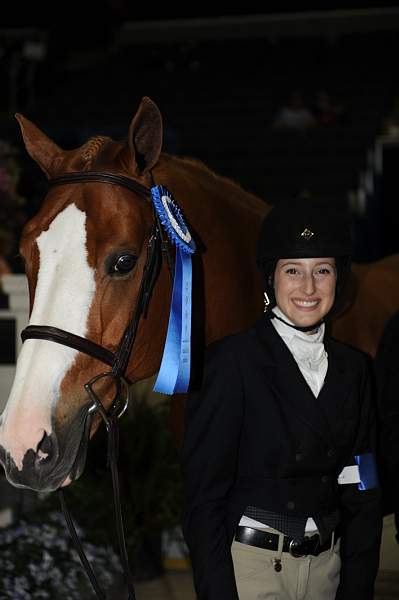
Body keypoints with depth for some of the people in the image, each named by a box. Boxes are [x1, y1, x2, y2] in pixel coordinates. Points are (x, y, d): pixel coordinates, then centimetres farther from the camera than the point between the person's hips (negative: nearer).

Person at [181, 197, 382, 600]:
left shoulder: (352, 367, 7)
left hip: (327, 565, 5)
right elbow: (204, 491, -11)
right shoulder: (231, 360, -10)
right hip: (250, 564, -5)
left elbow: (361, 494, 9)